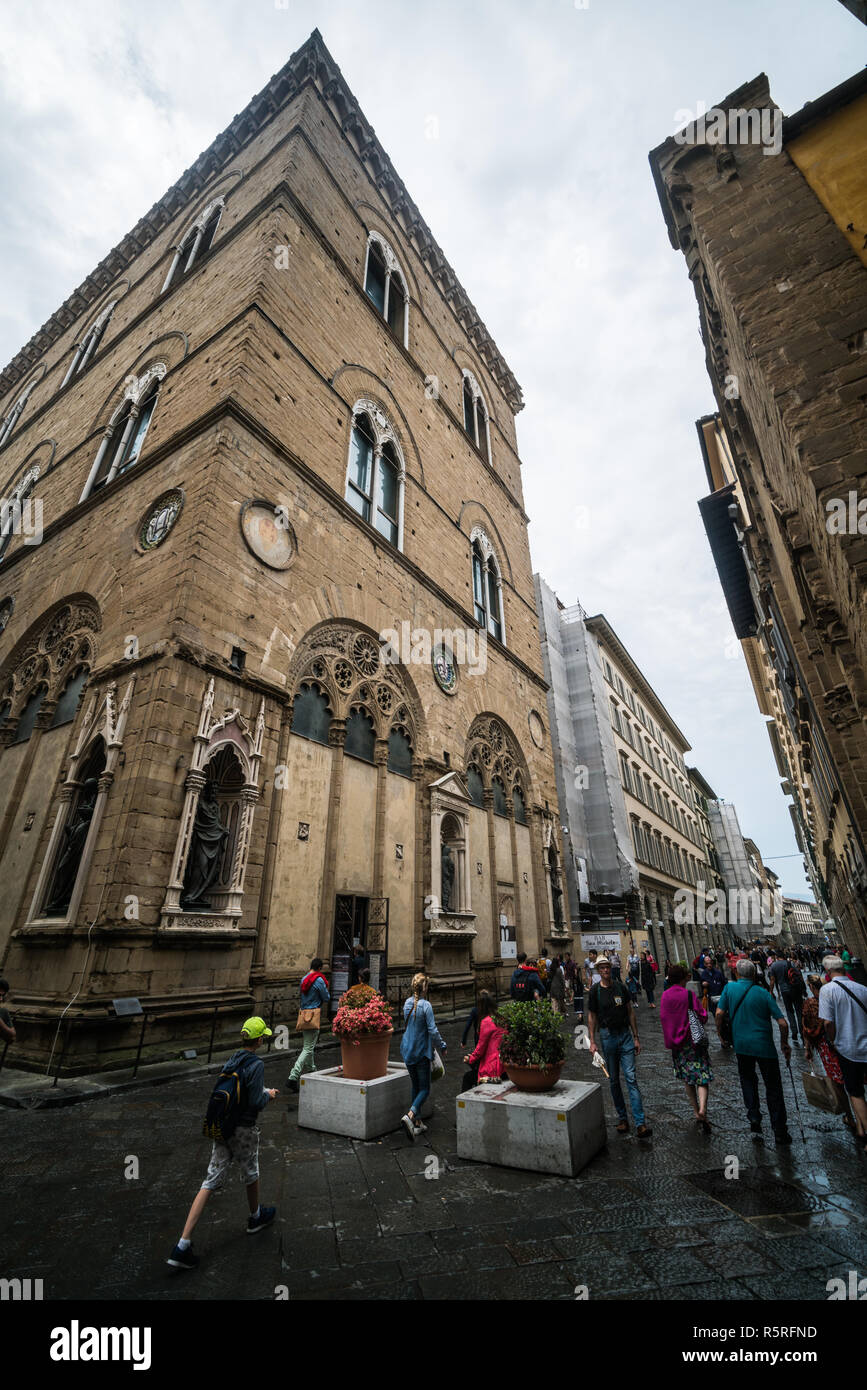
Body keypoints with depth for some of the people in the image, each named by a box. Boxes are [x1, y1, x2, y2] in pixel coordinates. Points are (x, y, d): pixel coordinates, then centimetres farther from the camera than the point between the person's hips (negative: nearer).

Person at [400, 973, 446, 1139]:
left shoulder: (407, 1003, 0)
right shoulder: (425, 1006, -19)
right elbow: (433, 1031, -16)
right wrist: (442, 1046, -1)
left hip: (407, 1051, 6)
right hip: (422, 1052, -6)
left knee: (415, 1087, 19)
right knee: (424, 1089, 5)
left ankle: (417, 1123, 24)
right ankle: (410, 1115, -15)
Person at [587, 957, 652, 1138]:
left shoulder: (620, 988, 2)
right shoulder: (595, 991, -3)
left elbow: (631, 1013, 8)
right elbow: (592, 1016, 1)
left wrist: (636, 1037, 5)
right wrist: (592, 1042, -3)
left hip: (625, 1034, 0)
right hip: (607, 1036, 0)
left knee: (631, 1077, -6)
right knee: (613, 1079, 9)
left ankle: (640, 1123, -4)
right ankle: (622, 1117, 24)